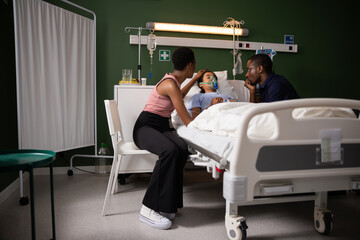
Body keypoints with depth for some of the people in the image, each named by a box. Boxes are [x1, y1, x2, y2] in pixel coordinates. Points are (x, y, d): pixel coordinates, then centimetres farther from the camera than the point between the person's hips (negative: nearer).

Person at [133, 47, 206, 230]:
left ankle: (165, 204, -21)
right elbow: (188, 122, -17)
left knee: (182, 148, -26)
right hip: (146, 126, -8)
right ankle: (148, 209, -29)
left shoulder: (173, 80, 14)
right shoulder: (170, 84, -16)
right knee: (170, 150, -38)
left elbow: (179, 96, 41)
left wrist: (194, 79, 46)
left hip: (161, 127, 8)